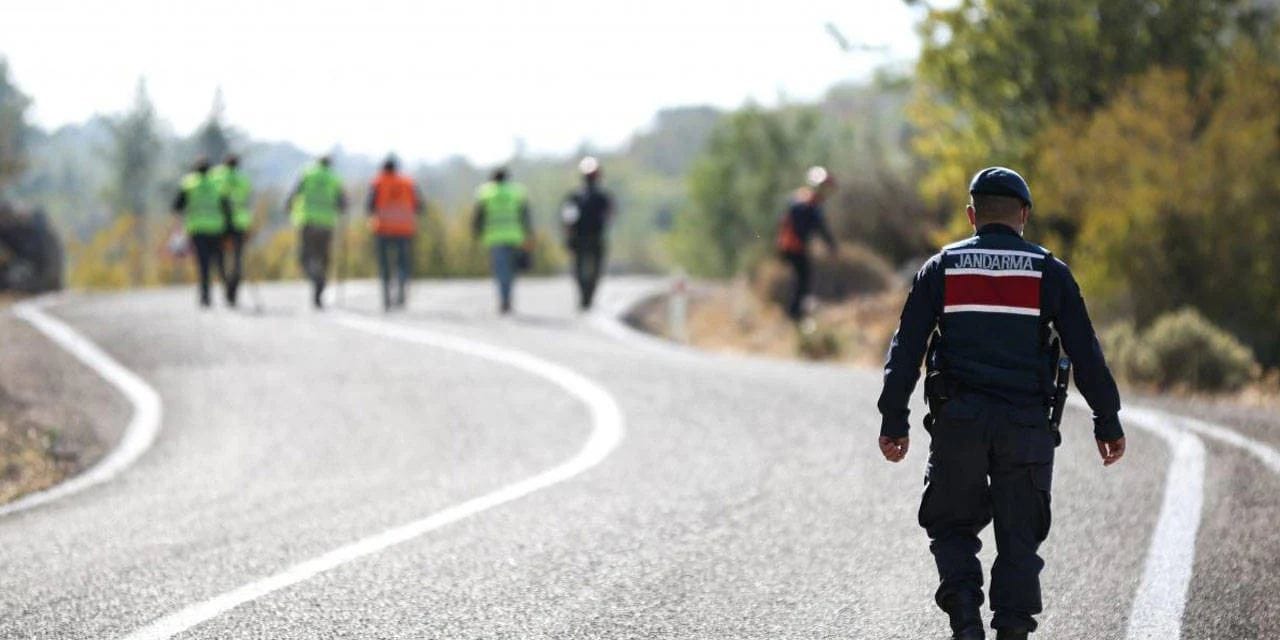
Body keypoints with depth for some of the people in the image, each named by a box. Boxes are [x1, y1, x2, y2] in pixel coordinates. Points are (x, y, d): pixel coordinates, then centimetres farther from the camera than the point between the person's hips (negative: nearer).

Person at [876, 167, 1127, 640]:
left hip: (957, 423, 0)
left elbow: (907, 348, 3)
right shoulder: (1049, 272, 5)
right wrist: (1108, 423, 8)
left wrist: (894, 421, 5)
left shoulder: (942, 267, 6)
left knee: (951, 527, 13)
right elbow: (1085, 353, 3)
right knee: (1019, 539, 8)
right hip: (1026, 424, 0)